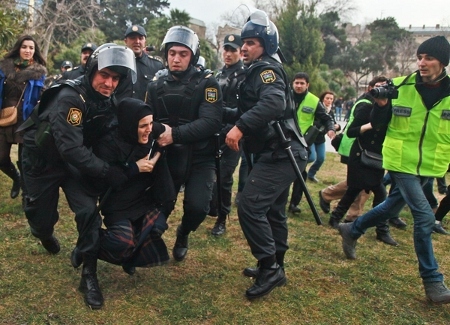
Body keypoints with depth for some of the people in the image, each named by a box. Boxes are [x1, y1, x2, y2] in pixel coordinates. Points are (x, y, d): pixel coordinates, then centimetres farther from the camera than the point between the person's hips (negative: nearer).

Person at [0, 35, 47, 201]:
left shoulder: (39, 72, -1)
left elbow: (41, 99, -1)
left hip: (26, 121, -2)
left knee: (24, 160, 4)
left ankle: (27, 194, 21)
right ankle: (16, 178, 35)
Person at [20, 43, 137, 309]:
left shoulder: (110, 101, -8)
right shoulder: (69, 97, -30)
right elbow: (70, 148, -36)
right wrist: (109, 172, -38)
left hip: (75, 161, 5)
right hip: (43, 160, -4)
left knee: (89, 211, -12)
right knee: (43, 217, 7)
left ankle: (89, 275, 1)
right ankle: (43, 232, 48)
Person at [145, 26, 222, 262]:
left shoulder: (206, 83, -8)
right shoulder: (156, 86, 7)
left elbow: (211, 122, -20)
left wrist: (175, 133, -29)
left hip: (199, 158, -3)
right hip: (167, 157, 3)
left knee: (197, 207, -17)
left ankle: (183, 234, 19)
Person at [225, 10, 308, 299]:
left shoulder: (266, 69, -11)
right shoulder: (259, 71, 21)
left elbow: (274, 102, -31)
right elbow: (252, 108, 20)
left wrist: (240, 126, -36)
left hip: (279, 153, -11)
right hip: (279, 152, 11)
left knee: (250, 206, -15)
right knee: (273, 210, 16)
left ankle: (269, 268, -5)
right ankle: (276, 267, 28)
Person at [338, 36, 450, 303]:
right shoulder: (400, 87, -9)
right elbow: (378, 124, -3)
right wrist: (381, 106, -20)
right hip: (402, 162, -3)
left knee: (393, 206, 18)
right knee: (425, 217, -10)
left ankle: (352, 230, 43)